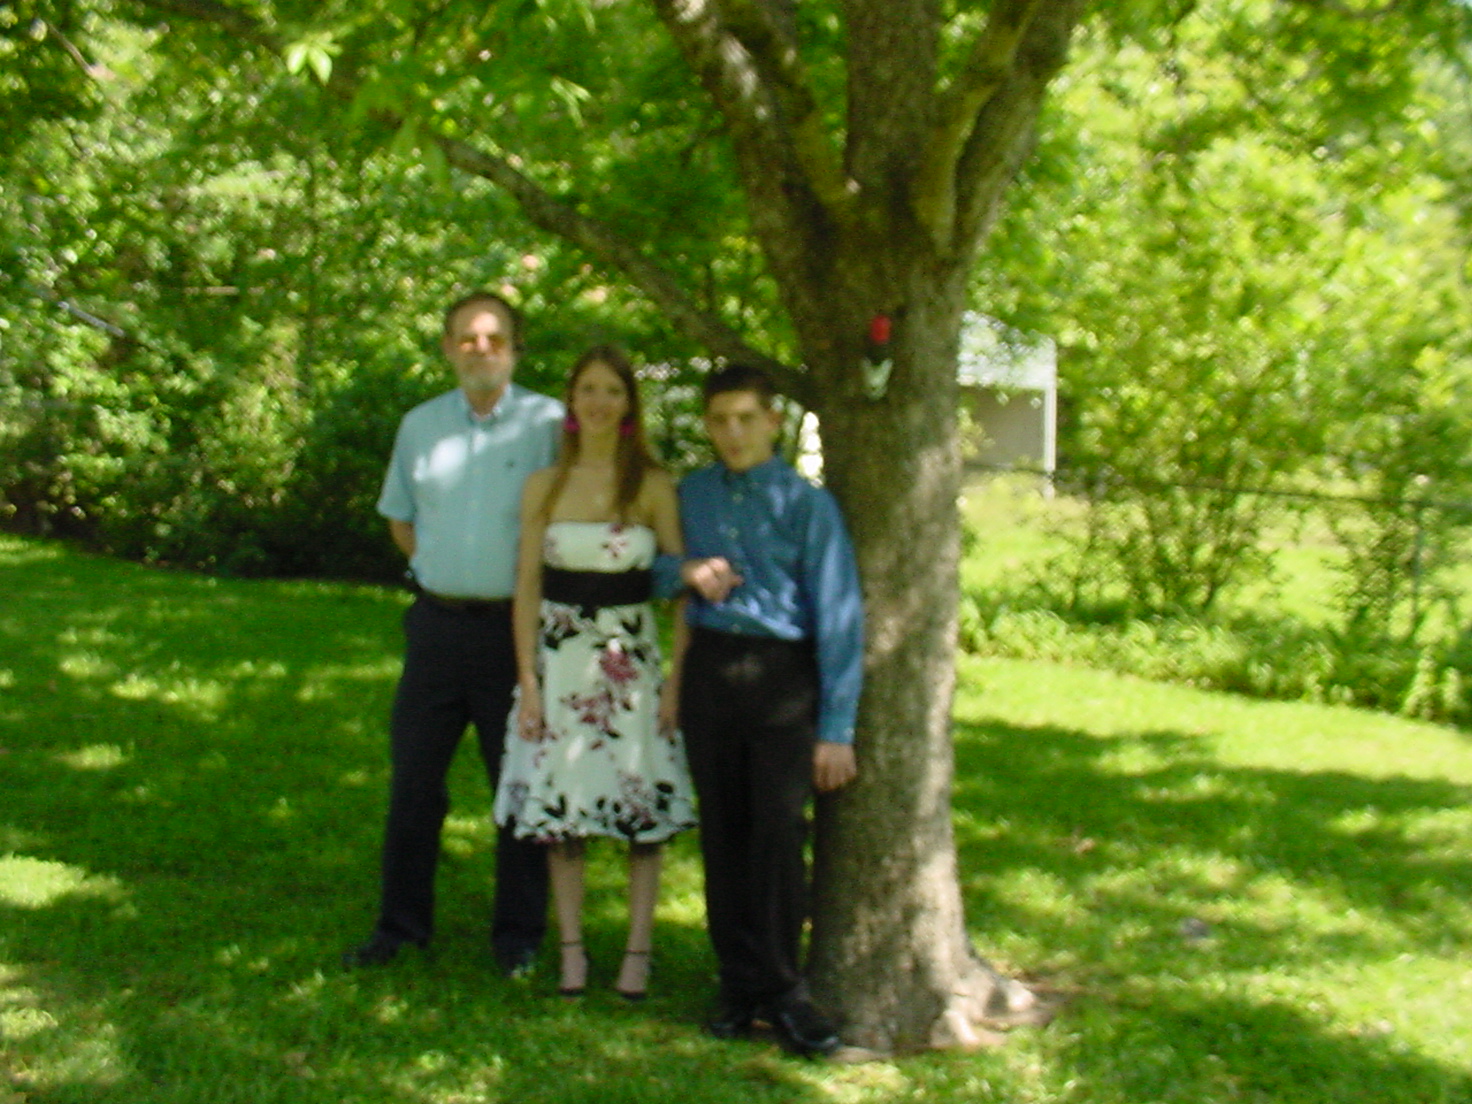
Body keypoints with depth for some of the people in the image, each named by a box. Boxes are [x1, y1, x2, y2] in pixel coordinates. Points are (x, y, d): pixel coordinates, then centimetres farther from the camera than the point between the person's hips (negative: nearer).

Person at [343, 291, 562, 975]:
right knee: (413, 778, 9)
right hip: (437, 623, 4)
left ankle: (518, 935, 17)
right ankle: (400, 925, 23)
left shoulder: (549, 424, -5)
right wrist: (443, 569, 10)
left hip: (516, 628, -4)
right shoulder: (420, 425, 9)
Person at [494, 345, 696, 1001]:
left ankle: (638, 952, 12)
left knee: (642, 809, 1)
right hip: (559, 656, 2)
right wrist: (528, 682, -2)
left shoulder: (653, 486, -1)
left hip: (633, 656, -2)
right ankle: (571, 950, 14)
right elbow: (527, 587, 5)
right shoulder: (544, 487, 4)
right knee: (559, 806, 4)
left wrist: (679, 677, -8)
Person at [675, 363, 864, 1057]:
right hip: (708, 669, 4)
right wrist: (688, 573, -4)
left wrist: (835, 728, -9)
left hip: (782, 675, -4)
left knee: (778, 833, -10)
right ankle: (740, 986, 17)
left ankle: (781, 992, 3)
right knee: (722, 835, 6)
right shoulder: (690, 496, 12)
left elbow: (838, 616, -4)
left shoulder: (806, 505, -2)